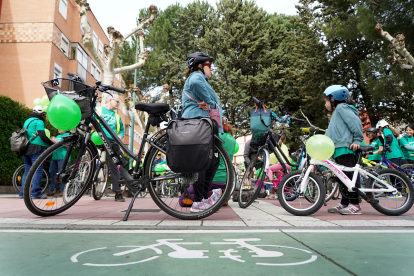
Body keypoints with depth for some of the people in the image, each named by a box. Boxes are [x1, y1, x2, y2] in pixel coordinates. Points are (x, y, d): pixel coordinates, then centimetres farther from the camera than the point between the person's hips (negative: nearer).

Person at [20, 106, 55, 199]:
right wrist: (52, 144, -8)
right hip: (35, 148, -9)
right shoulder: (39, 121, -6)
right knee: (38, 170, -7)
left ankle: (23, 193, 11)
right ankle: (36, 193, -9)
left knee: (27, 170, 12)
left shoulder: (27, 121, 21)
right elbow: (42, 136, -16)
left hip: (25, 148, 9)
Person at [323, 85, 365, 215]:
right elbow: (330, 133, 30)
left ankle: (355, 205, -6)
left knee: (350, 175, -9)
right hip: (340, 150, 11)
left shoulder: (341, 107, -2)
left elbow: (355, 122, -15)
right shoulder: (336, 112, 29)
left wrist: (357, 140, -18)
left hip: (346, 148, -11)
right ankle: (344, 204, 18)